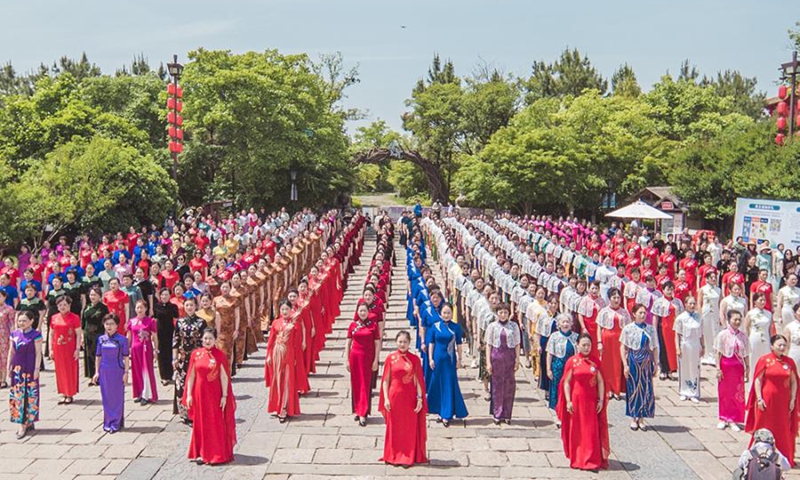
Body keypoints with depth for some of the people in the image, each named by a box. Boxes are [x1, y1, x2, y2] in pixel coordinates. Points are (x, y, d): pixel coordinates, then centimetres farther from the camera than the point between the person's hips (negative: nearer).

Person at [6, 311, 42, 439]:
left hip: (30, 369, -5)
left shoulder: (35, 335, -7)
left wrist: (36, 369, -11)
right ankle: (27, 423, 17)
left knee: (29, 395, -1)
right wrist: (8, 369, 9)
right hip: (17, 369, 5)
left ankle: (24, 424, 5)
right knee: (16, 395, 7)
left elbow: (38, 353, -7)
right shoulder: (14, 334, 7)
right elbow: (11, 352, 11)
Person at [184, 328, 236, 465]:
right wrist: (189, 394, 1)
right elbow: (191, 376, 4)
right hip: (199, 393, 3)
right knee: (200, 424, 10)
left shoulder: (220, 355, -6)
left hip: (215, 395, -2)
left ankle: (217, 454, 16)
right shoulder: (195, 354, 1)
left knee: (217, 424, 4)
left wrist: (224, 396, -9)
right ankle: (202, 453, 21)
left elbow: (224, 377, -6)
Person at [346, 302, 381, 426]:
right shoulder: (353, 325, 3)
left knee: (365, 385, -2)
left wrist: (376, 360, -5)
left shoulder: (373, 325, -2)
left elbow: (377, 344, -1)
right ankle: (358, 410, 21)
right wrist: (347, 360, 2)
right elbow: (348, 343, 6)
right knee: (355, 384, 8)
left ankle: (363, 414, -1)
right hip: (355, 357, 2)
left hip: (368, 357, -2)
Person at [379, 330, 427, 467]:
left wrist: (420, 399, -6)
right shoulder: (391, 358, -1)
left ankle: (408, 457, 17)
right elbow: (385, 380, 1)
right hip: (395, 397, 0)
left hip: (410, 398, 0)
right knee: (394, 427, 9)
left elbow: (418, 381, 0)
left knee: (410, 428, 6)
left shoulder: (415, 359, -1)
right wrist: (386, 398, -5)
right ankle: (394, 456, 21)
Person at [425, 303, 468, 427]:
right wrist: (430, 359, -1)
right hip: (437, 358, 1)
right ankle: (440, 412, 23)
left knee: (449, 386, -1)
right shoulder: (435, 326, 1)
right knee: (437, 385, 8)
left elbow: (458, 344, 3)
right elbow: (431, 343, 4)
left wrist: (459, 359, 2)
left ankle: (447, 415, 3)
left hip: (450, 360, -1)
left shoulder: (456, 327, -1)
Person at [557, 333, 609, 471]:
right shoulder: (572, 361, -4)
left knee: (592, 431, 3)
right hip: (577, 400, -2)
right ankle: (577, 460, 19)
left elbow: (600, 381, 5)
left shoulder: (595, 361, 3)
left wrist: (601, 400, -1)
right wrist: (568, 401, -9)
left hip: (592, 401, 2)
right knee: (577, 430, 7)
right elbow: (566, 382, -4)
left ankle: (592, 460, 14)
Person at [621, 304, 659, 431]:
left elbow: (655, 348, 8)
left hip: (647, 362, 2)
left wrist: (656, 364, 4)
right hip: (633, 361, -2)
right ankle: (633, 419, 14)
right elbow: (623, 348, -2)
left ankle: (641, 418, 15)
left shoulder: (650, 329, 4)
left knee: (646, 389, 3)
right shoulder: (628, 328, -3)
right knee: (633, 388, 3)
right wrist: (625, 365, -7)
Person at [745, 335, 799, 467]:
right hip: (767, 400, -3)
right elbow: (758, 380, -6)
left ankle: (784, 457, 21)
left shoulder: (789, 362, 3)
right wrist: (759, 399, -10)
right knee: (763, 427, 6)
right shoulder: (765, 360, -6)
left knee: (784, 429, 8)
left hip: (783, 402, 3)